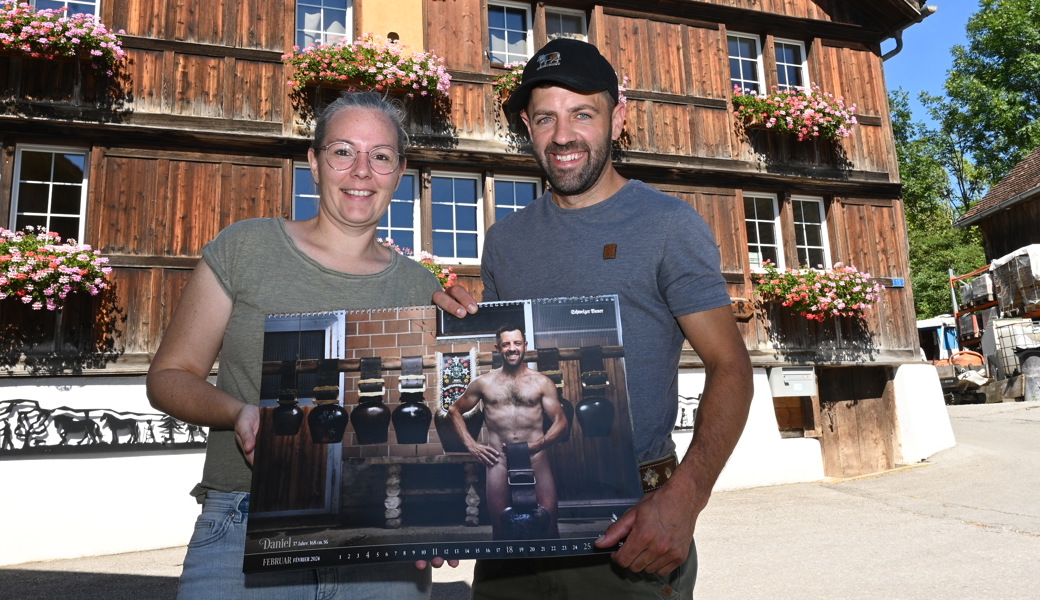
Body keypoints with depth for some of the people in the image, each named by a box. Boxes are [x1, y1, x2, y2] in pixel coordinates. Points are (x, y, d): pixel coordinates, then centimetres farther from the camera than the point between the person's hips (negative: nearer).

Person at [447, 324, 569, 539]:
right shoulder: (484, 382, 10)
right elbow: (454, 411, 19)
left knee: (548, 522, -8)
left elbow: (561, 421, 3)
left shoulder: (542, 382, 6)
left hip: (535, 458, -1)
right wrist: (471, 445, 7)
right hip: (499, 460, 1)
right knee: (501, 525, 3)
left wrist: (538, 443, -15)